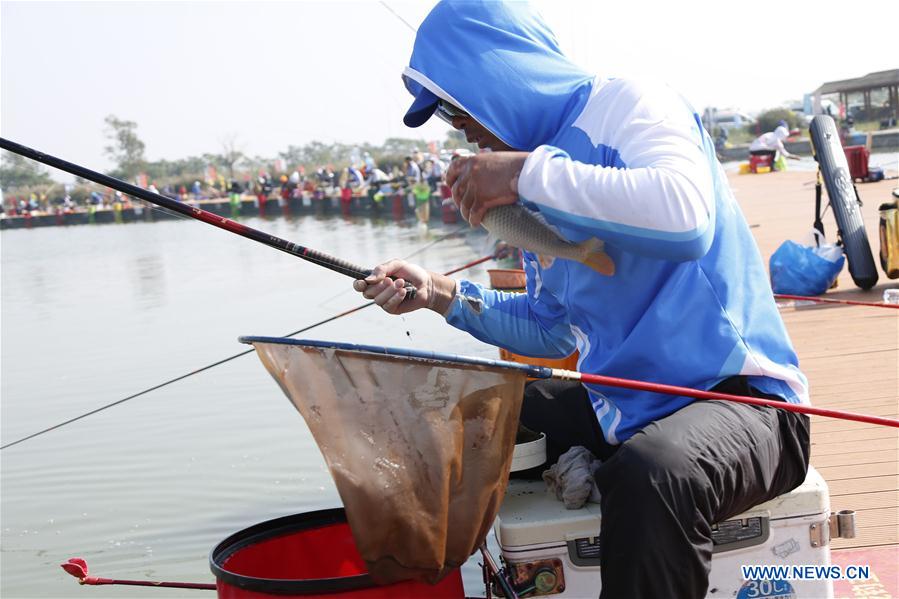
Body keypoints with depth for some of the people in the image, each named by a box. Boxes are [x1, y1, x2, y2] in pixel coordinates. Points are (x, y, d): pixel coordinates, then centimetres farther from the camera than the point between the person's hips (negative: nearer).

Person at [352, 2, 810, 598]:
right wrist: (443, 295, 8)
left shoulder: (628, 103, -10)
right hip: (622, 404, 9)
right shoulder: (540, 181, 14)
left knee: (649, 475, -39)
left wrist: (530, 173, -25)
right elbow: (553, 330, 20)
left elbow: (685, 218, -32)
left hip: (735, 392, -8)